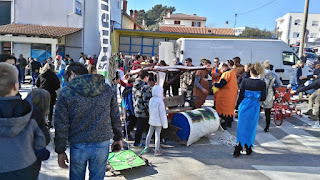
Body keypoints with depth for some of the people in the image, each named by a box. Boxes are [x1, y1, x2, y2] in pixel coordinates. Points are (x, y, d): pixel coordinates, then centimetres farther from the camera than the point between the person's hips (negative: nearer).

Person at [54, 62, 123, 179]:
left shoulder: (66, 92, -7)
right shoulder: (106, 89, 0)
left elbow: (61, 125, -6)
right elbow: (115, 116, 6)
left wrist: (60, 151, 3)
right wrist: (118, 137, 18)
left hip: (78, 146, -1)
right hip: (102, 145, 2)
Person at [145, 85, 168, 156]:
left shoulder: (151, 100, 2)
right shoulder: (160, 101, -20)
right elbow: (162, 113, -17)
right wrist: (165, 124, -11)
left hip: (151, 121, 7)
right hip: (158, 122, -7)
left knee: (150, 133, 17)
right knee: (157, 135, 1)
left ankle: (147, 147, 29)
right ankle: (157, 151, 10)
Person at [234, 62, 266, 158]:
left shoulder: (245, 81, -8)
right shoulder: (262, 83, -7)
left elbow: (240, 95, -5)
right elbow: (263, 98, -6)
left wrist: (237, 105, 5)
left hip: (244, 106, 0)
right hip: (255, 107, 0)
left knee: (241, 127, 9)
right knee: (251, 127, 15)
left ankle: (237, 150, 9)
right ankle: (248, 149, 24)